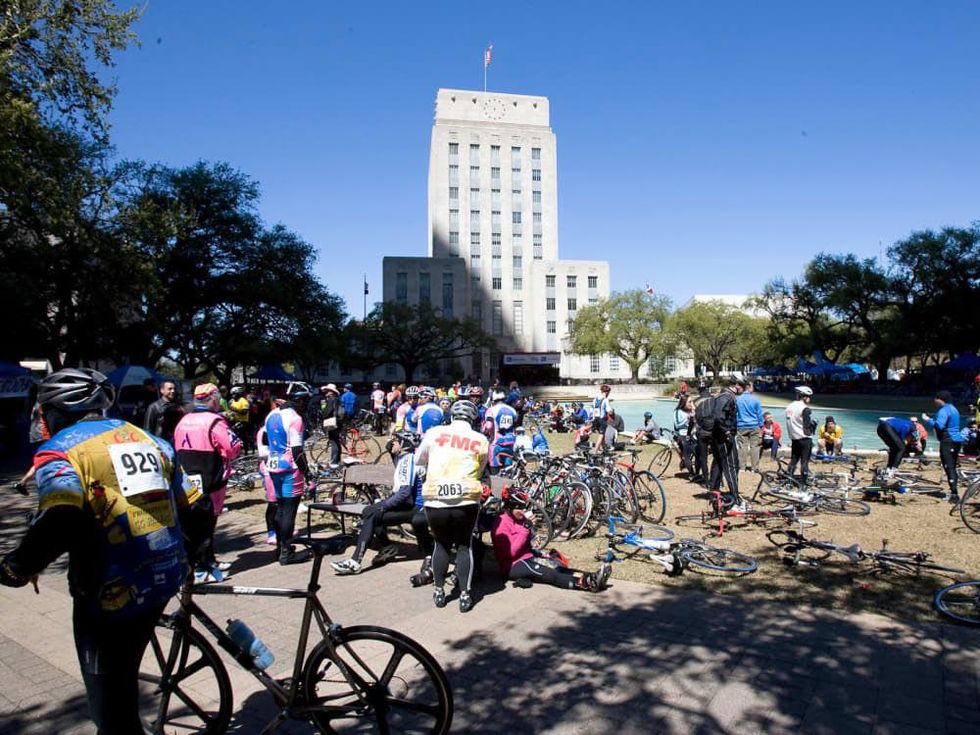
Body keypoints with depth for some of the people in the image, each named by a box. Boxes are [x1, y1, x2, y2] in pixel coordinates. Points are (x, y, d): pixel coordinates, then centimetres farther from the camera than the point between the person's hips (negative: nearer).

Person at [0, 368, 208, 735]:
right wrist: (186, 549, 30)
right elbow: (192, 508, 13)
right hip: (163, 581, 6)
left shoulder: (61, 450, -5)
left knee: (109, 699, 11)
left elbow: (58, 524, -24)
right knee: (124, 673, 29)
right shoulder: (148, 439, 13)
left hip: (112, 593, -6)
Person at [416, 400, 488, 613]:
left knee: (441, 544, 20)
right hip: (466, 501, -1)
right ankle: (465, 595, 17)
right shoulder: (481, 440, 5)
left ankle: (439, 591, 27)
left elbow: (418, 461, 17)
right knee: (464, 546, 16)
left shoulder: (434, 433, 4)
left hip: (435, 501, 1)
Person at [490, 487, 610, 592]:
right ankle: (586, 583, -43)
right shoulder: (501, 523, -13)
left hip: (527, 559, 8)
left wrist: (535, 552, 4)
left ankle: (590, 578, -33)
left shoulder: (518, 519, 15)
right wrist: (526, 528, -23)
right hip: (513, 566, -8)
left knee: (558, 567, -16)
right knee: (551, 574, -27)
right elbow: (510, 552, -23)